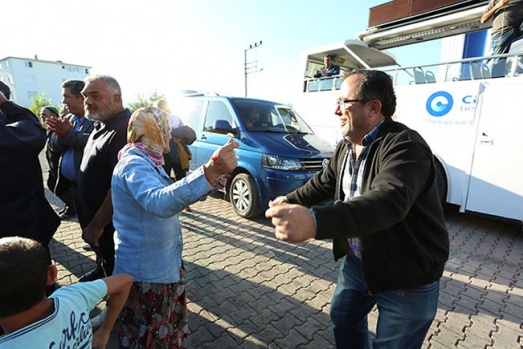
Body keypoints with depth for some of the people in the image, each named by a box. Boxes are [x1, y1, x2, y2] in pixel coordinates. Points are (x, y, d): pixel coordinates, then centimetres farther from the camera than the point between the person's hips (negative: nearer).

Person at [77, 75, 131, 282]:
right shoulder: (102, 126, 7)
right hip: (95, 218, 9)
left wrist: (97, 225, -25)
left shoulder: (123, 130, -28)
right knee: (104, 258, 32)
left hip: (111, 225, -9)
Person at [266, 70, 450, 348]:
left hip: (408, 275, -7)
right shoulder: (345, 147, 0)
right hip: (358, 260, 7)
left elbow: (388, 201, -46)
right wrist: (289, 201, 21)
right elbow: (323, 183, 15)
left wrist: (314, 221, -60)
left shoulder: (404, 146, -28)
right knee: (343, 317, 23)